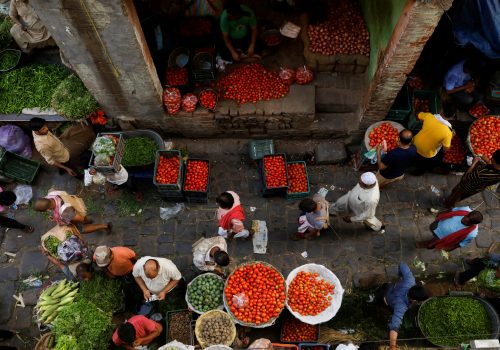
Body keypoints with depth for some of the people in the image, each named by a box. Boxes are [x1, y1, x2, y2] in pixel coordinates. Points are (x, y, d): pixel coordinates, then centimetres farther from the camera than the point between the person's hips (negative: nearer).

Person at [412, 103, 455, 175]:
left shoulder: (429, 116, -25)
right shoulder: (447, 131, -34)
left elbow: (418, 115, -1)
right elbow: (446, 149, -20)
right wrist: (451, 137, -6)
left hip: (415, 143, 3)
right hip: (427, 154, -3)